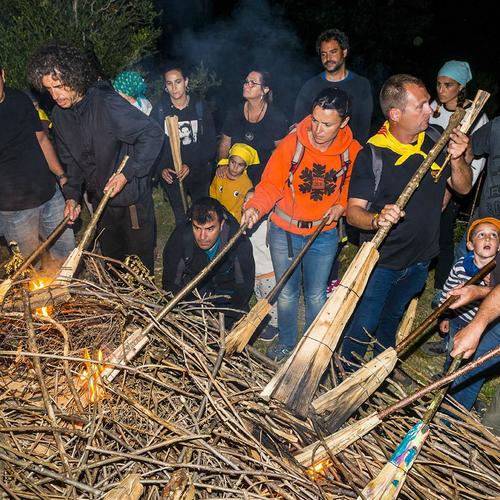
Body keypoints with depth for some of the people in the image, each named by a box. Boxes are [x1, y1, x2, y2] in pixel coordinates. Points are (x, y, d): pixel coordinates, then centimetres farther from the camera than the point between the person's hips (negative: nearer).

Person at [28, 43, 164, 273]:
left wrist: (127, 174, -26)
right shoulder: (59, 115, 1)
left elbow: (153, 135, -22)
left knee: (140, 263, 10)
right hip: (100, 200, 7)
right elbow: (71, 161, 11)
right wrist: (72, 195, -1)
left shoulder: (108, 103, -23)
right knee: (111, 259, 23)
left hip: (132, 199, -6)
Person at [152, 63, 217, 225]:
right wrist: (161, 168, -16)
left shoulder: (200, 107, -6)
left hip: (199, 173, 0)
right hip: (170, 174, 0)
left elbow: (210, 142, -7)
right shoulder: (159, 110, -5)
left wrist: (191, 166, -17)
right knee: (180, 219, 13)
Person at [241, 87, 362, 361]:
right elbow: (271, 184, -14)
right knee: (286, 293, 15)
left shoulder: (353, 151, -10)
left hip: (324, 234, 1)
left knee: (316, 295, 14)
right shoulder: (292, 143, -17)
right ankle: (286, 343, 38)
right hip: (285, 232, 0)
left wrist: (341, 206, -8)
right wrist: (256, 207, -32)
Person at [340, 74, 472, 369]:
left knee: (392, 319, 26)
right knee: (364, 325, 8)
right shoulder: (372, 155, -21)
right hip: (381, 259, -5)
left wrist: (457, 159, -19)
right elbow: (353, 210, -22)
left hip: (420, 258, 5)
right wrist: (377, 219, -43)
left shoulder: (436, 141, -6)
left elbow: (463, 188, 1)